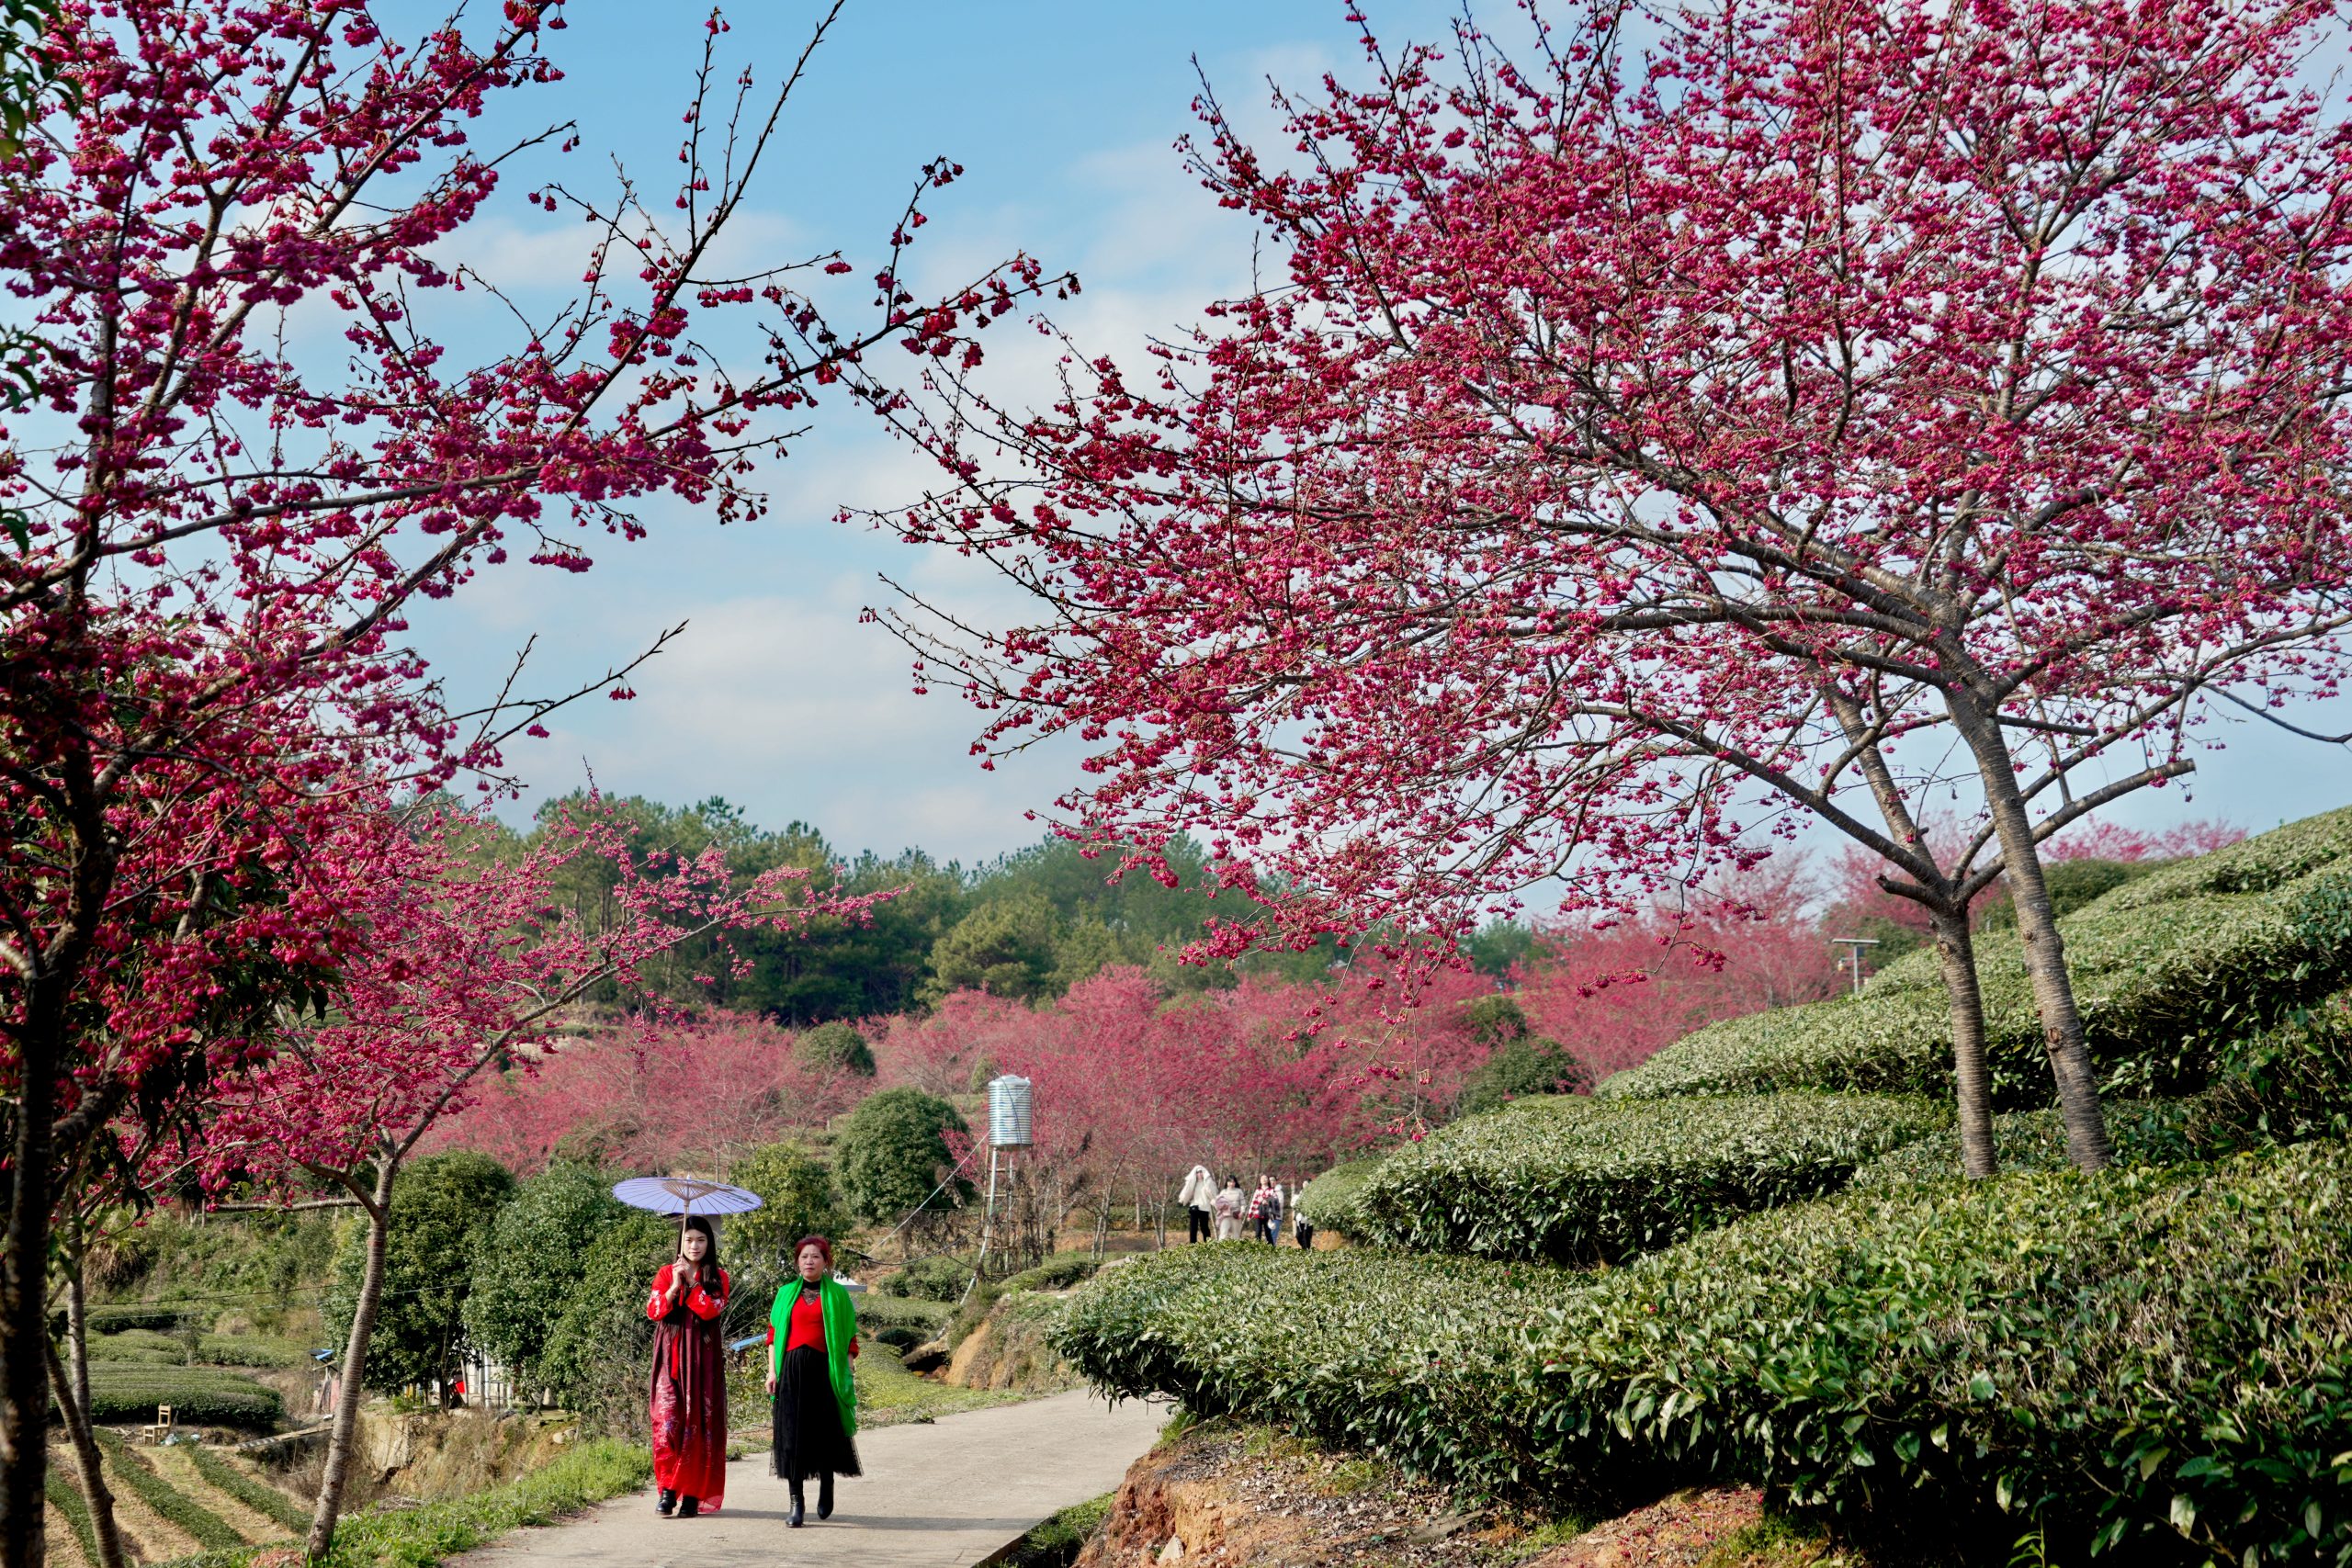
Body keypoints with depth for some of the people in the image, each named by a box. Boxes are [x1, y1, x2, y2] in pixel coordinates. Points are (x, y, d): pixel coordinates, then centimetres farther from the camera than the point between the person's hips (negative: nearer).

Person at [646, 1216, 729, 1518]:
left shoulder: (718, 1277, 8)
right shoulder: (666, 1273, 12)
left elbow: (711, 1309, -10)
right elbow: (652, 1310, 0)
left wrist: (689, 1280, -8)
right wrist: (675, 1286, -12)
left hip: (703, 1357, 0)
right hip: (671, 1355, 0)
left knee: (699, 1423, -4)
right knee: (667, 1418, -12)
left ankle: (692, 1494, 0)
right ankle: (667, 1489, -8)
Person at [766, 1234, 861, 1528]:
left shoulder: (837, 1295, 6)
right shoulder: (786, 1293, 11)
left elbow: (849, 1337, 5)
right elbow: (773, 1333, 11)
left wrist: (848, 1373, -2)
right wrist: (772, 1371, 3)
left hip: (825, 1369, -1)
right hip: (792, 1369, 1)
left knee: (825, 1432, 3)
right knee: (793, 1434, -4)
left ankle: (826, 1488, 28)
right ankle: (796, 1501, -1)